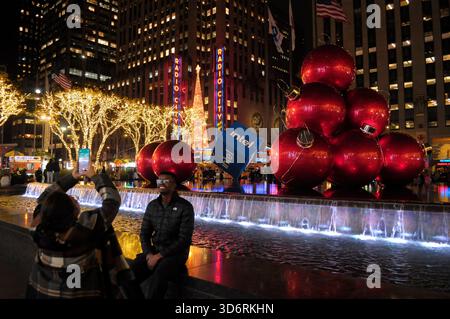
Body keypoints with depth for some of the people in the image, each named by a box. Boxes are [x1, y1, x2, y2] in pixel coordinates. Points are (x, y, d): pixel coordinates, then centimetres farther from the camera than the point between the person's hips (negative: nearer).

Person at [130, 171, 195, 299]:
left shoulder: (185, 207, -12)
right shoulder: (152, 205, 6)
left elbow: (184, 239, -16)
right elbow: (144, 233, 8)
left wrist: (160, 255, -17)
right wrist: (148, 254, -10)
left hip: (175, 253, -5)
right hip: (154, 251, 5)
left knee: (158, 276, -33)